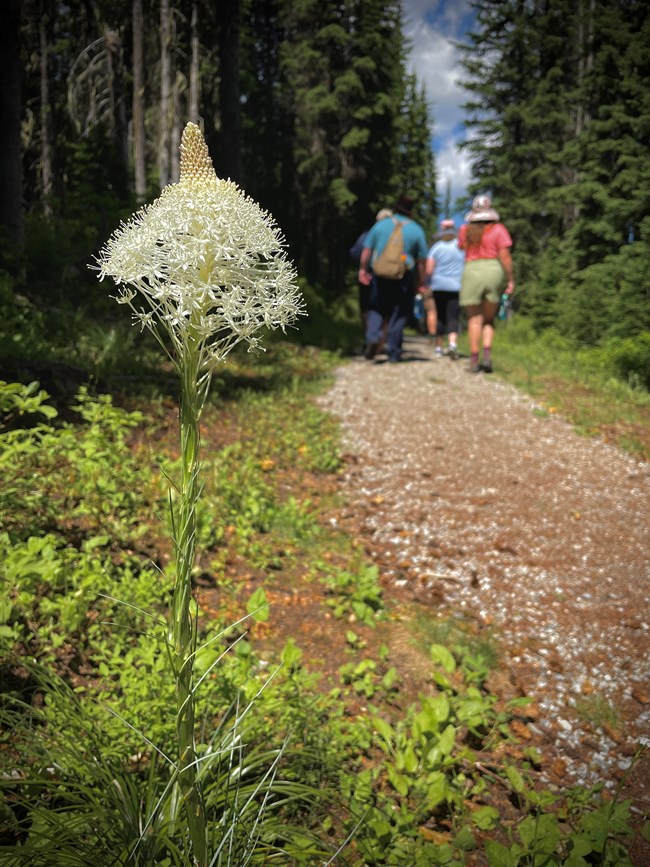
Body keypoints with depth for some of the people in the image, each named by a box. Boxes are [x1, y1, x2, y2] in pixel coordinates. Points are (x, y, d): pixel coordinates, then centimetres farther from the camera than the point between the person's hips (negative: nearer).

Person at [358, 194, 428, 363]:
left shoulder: (381, 224, 6)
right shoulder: (416, 230, 4)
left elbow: (367, 249, 5)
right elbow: (421, 260, 3)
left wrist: (363, 269, 12)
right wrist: (421, 283, 7)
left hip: (380, 275, 1)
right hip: (404, 279, -1)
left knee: (376, 308, 13)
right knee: (398, 314, 5)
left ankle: (373, 337, -13)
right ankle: (393, 352, 7)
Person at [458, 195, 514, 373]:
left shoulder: (465, 230, 7)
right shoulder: (498, 229, 2)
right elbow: (504, 256, -4)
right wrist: (510, 280, 1)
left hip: (471, 271, 0)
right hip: (494, 271, 0)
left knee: (475, 319, 3)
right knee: (489, 320, 10)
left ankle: (474, 360, -4)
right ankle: (487, 355, -6)